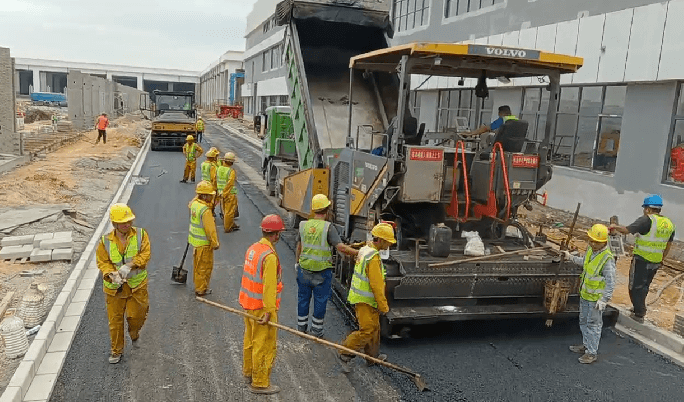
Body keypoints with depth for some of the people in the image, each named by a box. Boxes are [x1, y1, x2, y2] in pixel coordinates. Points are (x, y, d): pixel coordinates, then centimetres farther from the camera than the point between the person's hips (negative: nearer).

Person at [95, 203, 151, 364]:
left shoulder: (140, 234, -7)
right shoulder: (106, 241, -6)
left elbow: (145, 255, -14)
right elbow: (102, 262, -6)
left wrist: (129, 265, -28)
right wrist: (111, 274, -25)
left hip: (137, 285, 0)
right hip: (114, 287, 1)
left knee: (137, 316, 6)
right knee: (115, 320, 9)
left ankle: (134, 334, 42)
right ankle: (116, 350, 28)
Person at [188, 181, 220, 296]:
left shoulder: (194, 203, -1)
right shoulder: (205, 210, -27)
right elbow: (210, 229, -25)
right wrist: (215, 243, -14)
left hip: (194, 239, 9)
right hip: (203, 243, -9)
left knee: (197, 263, 24)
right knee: (205, 265, 5)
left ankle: (197, 283, 40)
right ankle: (201, 289, 15)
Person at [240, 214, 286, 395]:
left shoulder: (253, 248, 3)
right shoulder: (269, 256, -23)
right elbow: (269, 286, -24)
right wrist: (268, 312, -20)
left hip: (248, 303, 9)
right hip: (261, 307, -9)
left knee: (250, 340, 22)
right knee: (264, 345, 3)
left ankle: (249, 373, 38)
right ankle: (260, 383, 14)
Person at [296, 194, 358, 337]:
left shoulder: (303, 225, -1)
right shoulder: (328, 227, -16)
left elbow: (299, 246, 10)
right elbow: (341, 247, -23)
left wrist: (297, 262, 24)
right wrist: (359, 253, -16)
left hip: (304, 269, 4)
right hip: (322, 272, -4)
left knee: (303, 298, 18)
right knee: (320, 301, 11)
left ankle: (301, 328, 31)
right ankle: (316, 330, 22)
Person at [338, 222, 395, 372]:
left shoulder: (365, 250, 9)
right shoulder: (374, 258, -23)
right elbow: (376, 285, -22)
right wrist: (383, 306, -14)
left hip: (361, 297, 10)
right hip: (365, 300, -10)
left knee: (374, 328, 19)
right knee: (367, 330, -8)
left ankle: (373, 356, 31)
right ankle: (345, 353, -2)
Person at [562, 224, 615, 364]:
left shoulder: (607, 259, -25)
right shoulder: (590, 249, 0)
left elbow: (610, 282, -23)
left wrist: (604, 299, -25)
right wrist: (571, 257, 30)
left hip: (596, 298, -8)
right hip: (585, 294, 8)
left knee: (593, 324, 3)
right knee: (583, 321, 21)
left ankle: (591, 352, 15)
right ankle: (586, 345, 38)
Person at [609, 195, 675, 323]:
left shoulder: (647, 220, -19)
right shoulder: (669, 224, 5)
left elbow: (626, 230, -23)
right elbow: (668, 246, 14)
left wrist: (615, 226, -4)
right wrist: (660, 260, 23)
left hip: (641, 260, -7)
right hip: (656, 262, 7)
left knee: (635, 287, 6)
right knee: (644, 286, 23)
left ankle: (639, 314, 10)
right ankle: (639, 308, 37)